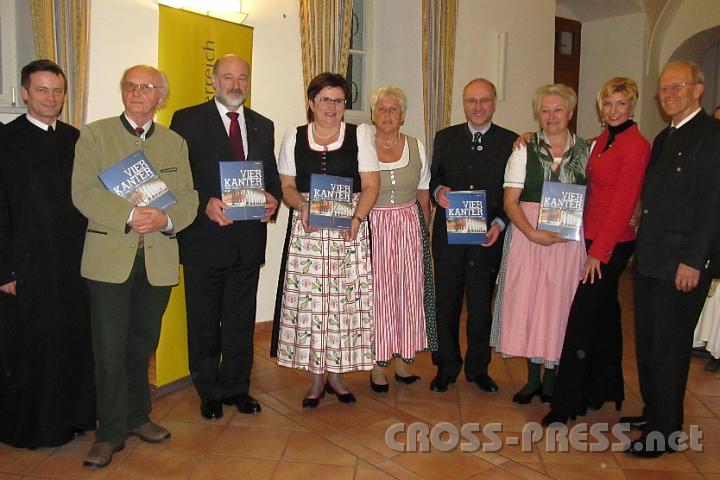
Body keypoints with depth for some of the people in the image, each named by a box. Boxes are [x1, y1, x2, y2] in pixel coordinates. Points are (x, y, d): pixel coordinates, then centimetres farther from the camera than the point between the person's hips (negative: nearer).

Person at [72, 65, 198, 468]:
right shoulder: (95, 134, 3)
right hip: (110, 258, -2)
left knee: (142, 346, 15)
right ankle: (111, 432, 17)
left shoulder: (175, 143, 12)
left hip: (159, 261, 3)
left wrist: (166, 219, -16)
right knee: (110, 351, 1)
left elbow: (188, 198, 5)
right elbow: (84, 192, -8)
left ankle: (137, 417, 32)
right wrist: (129, 216, -21)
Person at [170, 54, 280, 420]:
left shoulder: (263, 126, 12)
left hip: (249, 239, 4)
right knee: (203, 321, 9)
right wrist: (205, 204, -21)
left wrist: (272, 199, -8)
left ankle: (236, 387, 29)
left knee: (241, 319, 13)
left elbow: (272, 176, 13)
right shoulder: (188, 120, -1)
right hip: (205, 239, -3)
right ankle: (209, 393, 26)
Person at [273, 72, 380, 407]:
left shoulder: (359, 135, 7)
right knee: (308, 299, -1)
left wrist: (356, 218, -14)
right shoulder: (294, 138, 10)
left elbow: (371, 185, 2)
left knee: (346, 299, -1)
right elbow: (287, 185, 9)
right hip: (307, 229, 1)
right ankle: (316, 378, 14)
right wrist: (302, 206, -12)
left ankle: (336, 373, 17)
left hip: (349, 229, 0)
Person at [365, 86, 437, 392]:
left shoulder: (416, 148, 6)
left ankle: (403, 361, 21)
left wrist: (424, 231, 8)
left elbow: (423, 194, 11)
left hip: (410, 226, 3)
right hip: (373, 226, -3)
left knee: (408, 291, 6)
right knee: (376, 292, 0)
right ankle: (378, 365, 14)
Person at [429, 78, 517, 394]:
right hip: (448, 235, 1)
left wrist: (499, 223, -13)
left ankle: (478, 369, 28)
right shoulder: (445, 138, 8)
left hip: (488, 237, -1)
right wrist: (438, 190, -11)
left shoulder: (510, 142, 2)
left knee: (481, 305, 10)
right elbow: (433, 178, 12)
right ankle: (446, 368, 25)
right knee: (446, 303, 9)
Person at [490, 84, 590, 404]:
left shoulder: (586, 150, 6)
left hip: (569, 239, 0)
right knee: (527, 301, 2)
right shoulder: (525, 150, 3)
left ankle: (551, 378, 22)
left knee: (559, 303, 4)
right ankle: (533, 377, 19)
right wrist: (532, 233, -17)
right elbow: (510, 201, -3)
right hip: (527, 235, 0)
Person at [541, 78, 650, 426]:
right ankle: (607, 388, 32)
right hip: (592, 239, 8)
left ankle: (565, 404, 2)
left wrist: (599, 251, -16)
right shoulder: (602, 140, 11)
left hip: (611, 245, -8)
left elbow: (623, 203, -16)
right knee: (604, 312, 17)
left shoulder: (636, 145, -13)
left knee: (581, 318, -7)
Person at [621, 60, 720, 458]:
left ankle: (665, 432, 16)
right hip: (650, 260, 9)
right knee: (646, 343, 16)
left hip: (683, 264, -8)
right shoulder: (664, 138, 17)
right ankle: (652, 412, 32)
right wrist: (642, 245, 10)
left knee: (669, 349, 1)